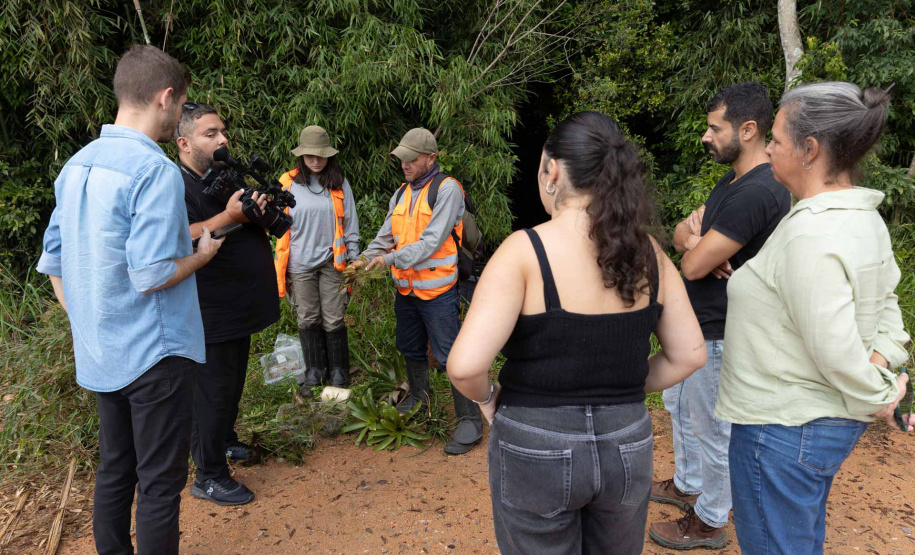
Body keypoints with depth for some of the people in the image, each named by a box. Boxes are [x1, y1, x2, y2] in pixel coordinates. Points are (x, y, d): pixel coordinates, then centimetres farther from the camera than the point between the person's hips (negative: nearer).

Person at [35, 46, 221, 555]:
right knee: (161, 481, 5)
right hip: (155, 353, -8)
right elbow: (151, 275, -23)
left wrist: (85, 322, 19)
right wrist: (203, 253, -6)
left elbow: (54, 263, 11)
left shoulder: (76, 166, 7)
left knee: (115, 470, 20)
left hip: (100, 354, 8)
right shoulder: (157, 172, -19)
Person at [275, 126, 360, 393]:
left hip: (332, 261, -1)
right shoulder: (288, 184, 2)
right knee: (308, 320, 9)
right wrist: (282, 268, 6)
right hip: (300, 263, 1)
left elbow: (350, 223, 7)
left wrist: (354, 260, 4)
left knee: (334, 320, 3)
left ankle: (338, 372, 18)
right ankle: (314, 371, 24)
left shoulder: (339, 184, 2)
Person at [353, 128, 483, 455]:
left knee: (450, 356, -5)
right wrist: (365, 259, -5)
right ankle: (419, 397, 44)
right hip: (406, 289, 8)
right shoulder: (401, 194, 12)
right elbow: (386, 237, 12)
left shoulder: (447, 189, -13)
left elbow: (432, 240, -21)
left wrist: (391, 259, -24)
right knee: (411, 348, 22)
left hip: (437, 290, -8)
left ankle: (470, 420, 6)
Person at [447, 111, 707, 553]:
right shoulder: (647, 251, -4)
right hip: (627, 445, 4)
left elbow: (465, 366, -26)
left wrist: (487, 397, -5)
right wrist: (625, 389, 11)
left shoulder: (526, 250, -19)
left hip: (536, 447, -4)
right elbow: (689, 355, 1)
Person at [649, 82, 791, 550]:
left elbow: (693, 266, -27)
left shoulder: (756, 194, -26)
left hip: (719, 335, -10)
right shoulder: (731, 182, 8)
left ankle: (709, 522, 27)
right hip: (695, 323, 10)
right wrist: (695, 237, -16)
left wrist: (695, 247, -4)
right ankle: (687, 485, 46)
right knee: (679, 404, 25)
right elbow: (679, 235, 6)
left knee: (711, 428, 7)